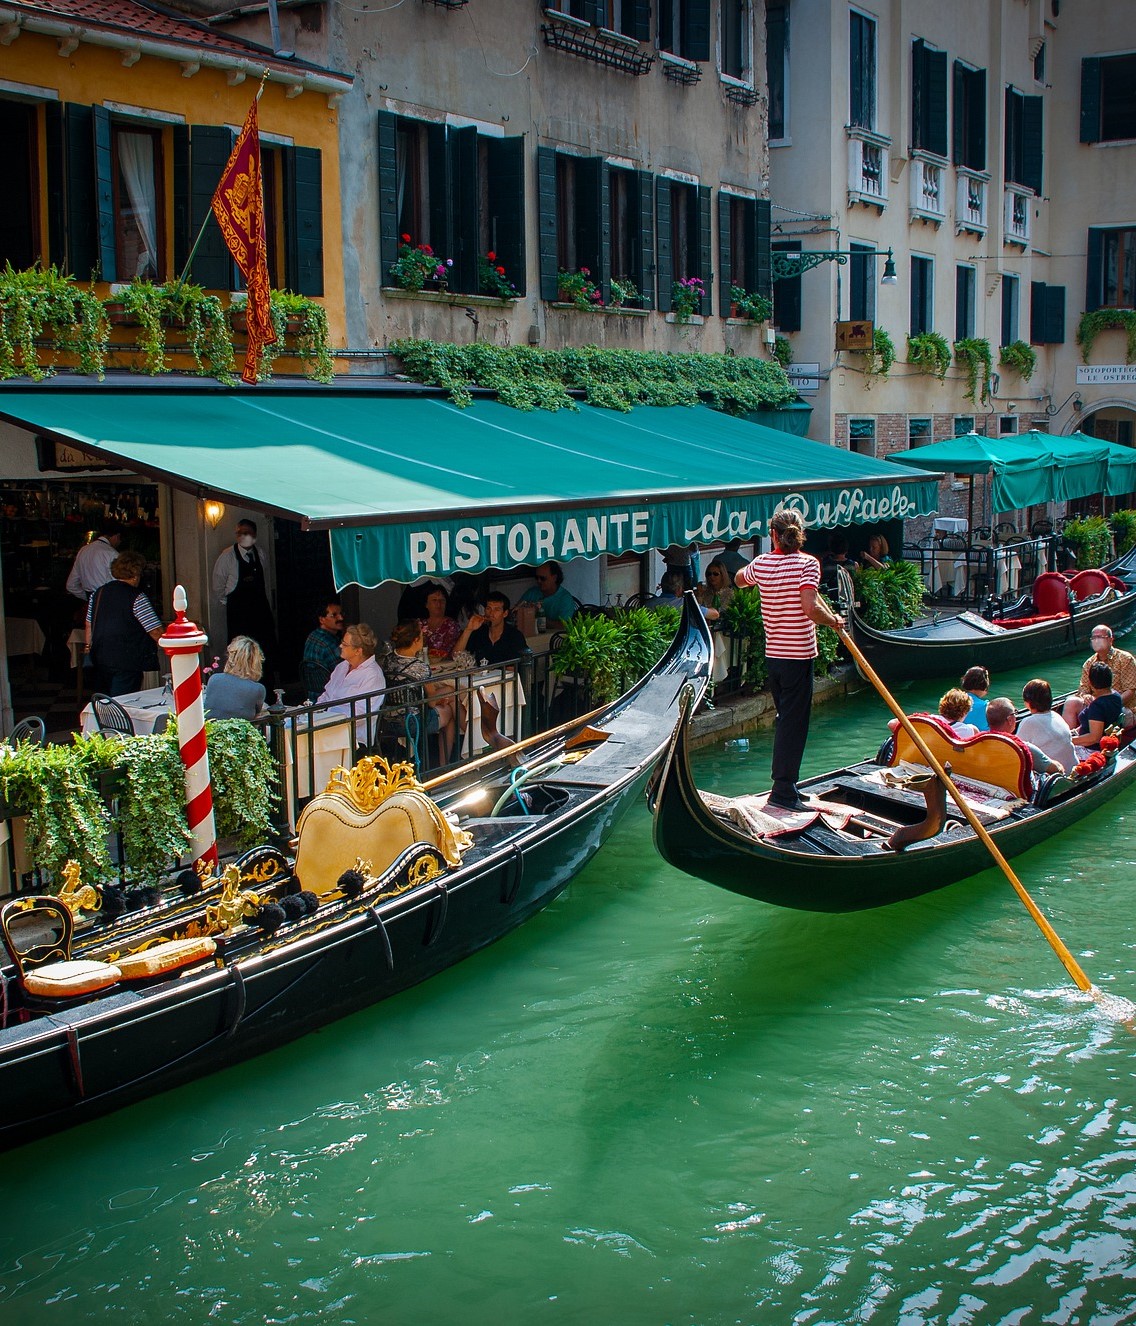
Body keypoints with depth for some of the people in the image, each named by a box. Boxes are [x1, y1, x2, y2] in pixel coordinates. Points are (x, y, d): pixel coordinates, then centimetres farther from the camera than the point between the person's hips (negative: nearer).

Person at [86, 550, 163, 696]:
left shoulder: (98, 593, 9)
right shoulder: (136, 598, -11)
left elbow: (89, 626, 17)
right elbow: (155, 632, -13)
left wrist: (89, 647, 28)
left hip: (100, 658, 7)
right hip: (127, 662, -7)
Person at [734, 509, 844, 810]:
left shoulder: (761, 564, 3)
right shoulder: (807, 563, -13)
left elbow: (739, 580, 26)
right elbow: (810, 608, -25)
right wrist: (835, 621, -8)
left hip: (773, 654, 6)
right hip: (798, 654, -6)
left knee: (786, 719, 18)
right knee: (793, 722, -3)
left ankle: (784, 785, 22)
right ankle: (783, 791, -4)